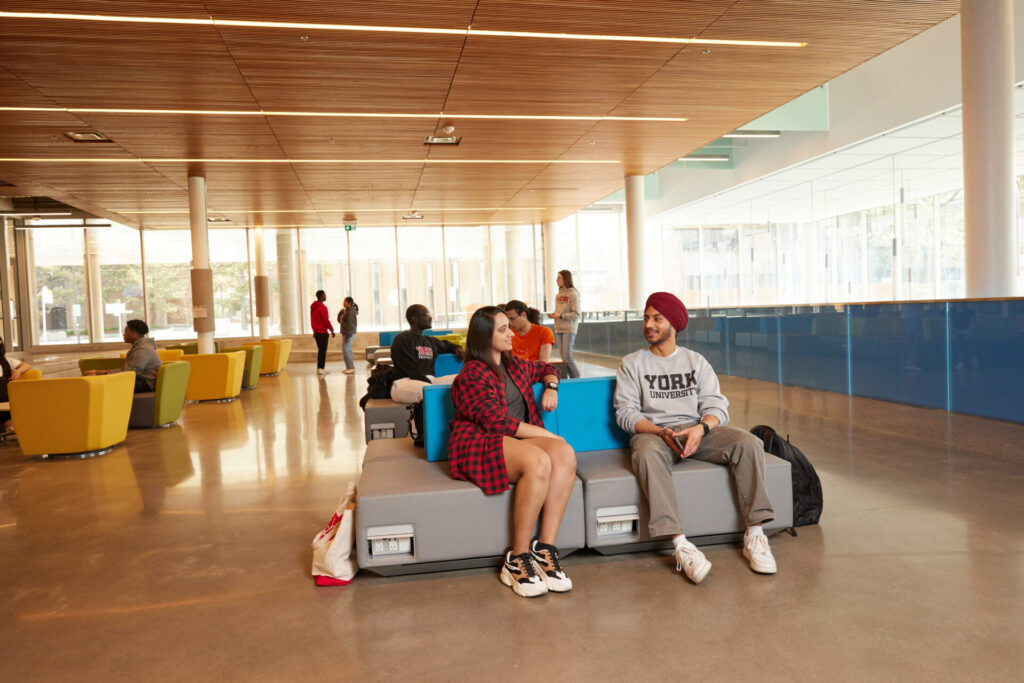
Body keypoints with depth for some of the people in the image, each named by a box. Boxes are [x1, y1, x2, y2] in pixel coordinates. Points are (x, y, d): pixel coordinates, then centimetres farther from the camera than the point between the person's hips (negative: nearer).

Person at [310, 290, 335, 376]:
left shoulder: (313, 306, 11)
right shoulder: (322, 307, -16)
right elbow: (326, 320, -17)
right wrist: (332, 330, -7)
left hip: (316, 332, 8)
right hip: (323, 332, -8)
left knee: (320, 350, 16)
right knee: (323, 350, -2)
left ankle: (319, 367, 18)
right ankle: (321, 369, -1)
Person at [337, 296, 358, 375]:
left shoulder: (350, 312, -17)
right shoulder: (347, 311, 14)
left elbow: (349, 324, -21)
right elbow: (339, 320, 17)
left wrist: (348, 336, -23)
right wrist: (341, 312, 1)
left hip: (348, 333, -10)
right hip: (345, 333, 10)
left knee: (345, 350, -10)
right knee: (348, 350, 12)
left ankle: (350, 368, -6)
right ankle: (351, 367, 17)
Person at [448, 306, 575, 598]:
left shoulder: (514, 366, 22)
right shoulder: (472, 375, -2)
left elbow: (546, 368, 41)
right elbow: (494, 420, -13)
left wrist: (551, 386, 16)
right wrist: (546, 435, -15)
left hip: (521, 438, 7)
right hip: (481, 444, -7)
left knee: (565, 454, -27)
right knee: (538, 461, -37)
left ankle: (545, 548, -25)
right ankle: (517, 559, -25)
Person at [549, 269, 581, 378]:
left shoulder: (573, 294, -8)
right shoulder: (558, 295, 14)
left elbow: (576, 314, -12)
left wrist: (560, 315, -19)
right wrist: (553, 315, 1)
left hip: (569, 329, -7)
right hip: (559, 329, 7)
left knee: (567, 356, -11)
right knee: (563, 357, 5)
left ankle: (577, 378, 4)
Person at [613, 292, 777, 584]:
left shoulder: (696, 361, 16)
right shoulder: (632, 364, 10)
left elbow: (716, 405, 4)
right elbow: (625, 412, -1)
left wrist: (701, 428, -19)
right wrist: (660, 431, -19)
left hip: (697, 430, 3)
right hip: (653, 432, -2)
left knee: (749, 443, -23)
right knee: (647, 454, -39)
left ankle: (754, 534, -20)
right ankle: (680, 545, -43)